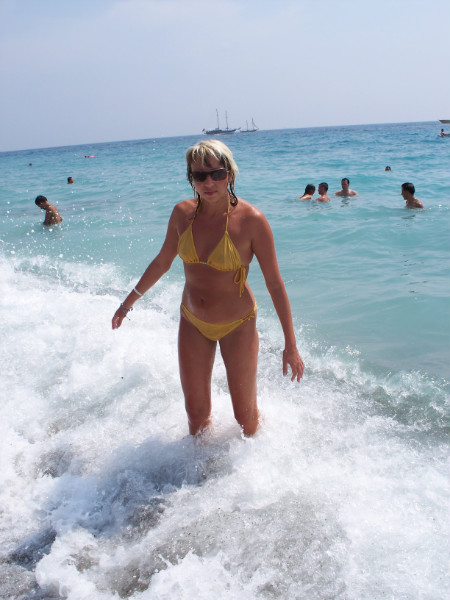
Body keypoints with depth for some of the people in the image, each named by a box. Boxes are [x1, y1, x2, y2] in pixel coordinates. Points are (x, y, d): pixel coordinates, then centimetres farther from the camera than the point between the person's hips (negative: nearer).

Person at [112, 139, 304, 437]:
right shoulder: (183, 213, -7)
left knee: (245, 415, 7)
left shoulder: (251, 220, -20)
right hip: (192, 323, 4)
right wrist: (128, 303, 16)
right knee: (196, 412, 12)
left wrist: (291, 345, -14)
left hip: (237, 325, -3)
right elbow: (162, 262, 9)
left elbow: (275, 284, -14)